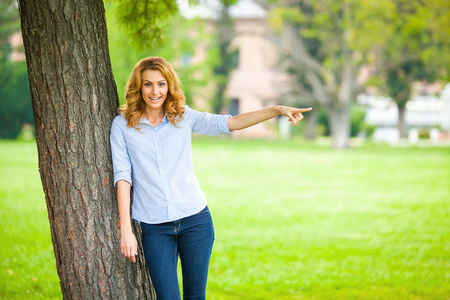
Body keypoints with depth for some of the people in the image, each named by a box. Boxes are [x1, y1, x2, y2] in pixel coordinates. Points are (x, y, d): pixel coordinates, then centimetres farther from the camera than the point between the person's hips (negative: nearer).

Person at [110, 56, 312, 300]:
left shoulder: (184, 117, 6)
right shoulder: (122, 125, 1)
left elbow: (230, 123, 2)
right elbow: (122, 176, -5)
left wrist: (277, 110, -9)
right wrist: (125, 229, -11)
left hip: (195, 220, 2)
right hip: (154, 228, -2)